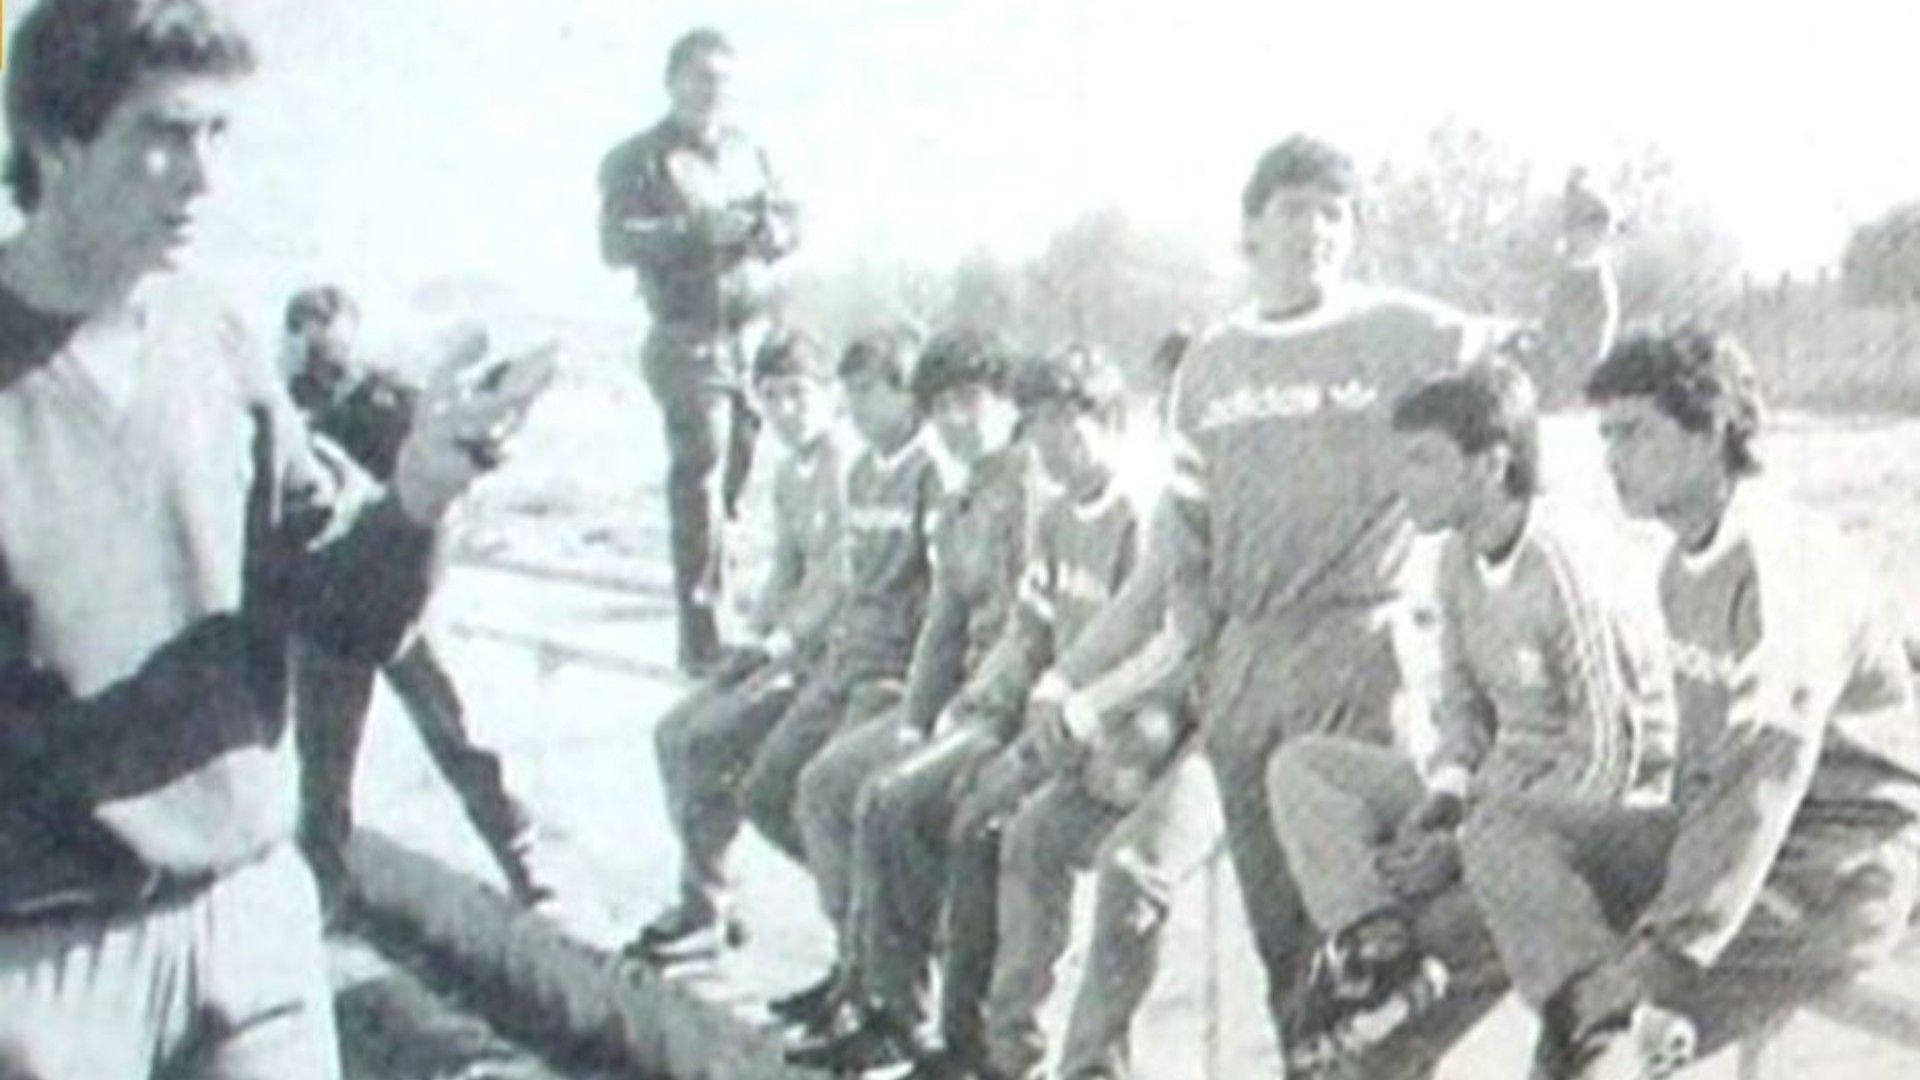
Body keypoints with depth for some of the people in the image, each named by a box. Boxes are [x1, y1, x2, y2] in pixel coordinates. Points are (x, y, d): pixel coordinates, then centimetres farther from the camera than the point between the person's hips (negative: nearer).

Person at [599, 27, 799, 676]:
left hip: (756, 332, 6)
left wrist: (766, 229, -6)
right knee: (699, 475, -12)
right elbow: (616, 241, -12)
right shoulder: (639, 159, -1)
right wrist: (696, 231, -20)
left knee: (748, 467, 6)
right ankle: (701, 635, -11)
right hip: (689, 339, -6)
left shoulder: (747, 151, 17)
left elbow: (790, 221, 18)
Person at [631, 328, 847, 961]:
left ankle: (708, 907, 0)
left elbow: (842, 583, -19)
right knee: (674, 732, 4)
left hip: (827, 654, -10)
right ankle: (701, 903, 8)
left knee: (706, 739, -16)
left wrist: (779, 646, -18)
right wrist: (753, 643, 4)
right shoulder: (790, 475, 15)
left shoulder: (848, 470, -16)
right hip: (788, 646, 10)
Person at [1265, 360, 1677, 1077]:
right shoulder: (1460, 560, 2)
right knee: (1300, 766, -7)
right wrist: (1443, 796, -8)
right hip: (1497, 785, 8)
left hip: (1597, 813, -8)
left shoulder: (1572, 567, -23)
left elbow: (1607, 766, -22)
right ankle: (1384, 951, -25)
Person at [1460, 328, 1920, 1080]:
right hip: (1722, 836, 9)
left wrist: (1658, 951, -32)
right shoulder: (1686, 565, 13)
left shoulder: (1782, 560, -18)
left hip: (1840, 864, -9)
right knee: (1501, 832, -15)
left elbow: (1764, 776, -27)